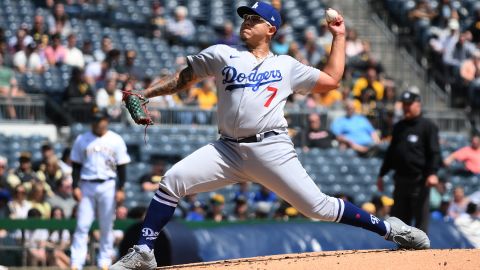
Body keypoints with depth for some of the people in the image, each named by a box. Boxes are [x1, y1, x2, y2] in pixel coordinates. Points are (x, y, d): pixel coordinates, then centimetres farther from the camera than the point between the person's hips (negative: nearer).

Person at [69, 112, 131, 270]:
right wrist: (75, 187, -2)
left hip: (107, 186, 0)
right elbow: (76, 166, 7)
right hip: (86, 185, 0)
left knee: (107, 227, 3)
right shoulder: (82, 140, 5)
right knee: (82, 225, -6)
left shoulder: (116, 141, 3)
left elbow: (121, 167, 3)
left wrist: (120, 189, -4)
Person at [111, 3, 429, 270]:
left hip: (271, 148, -2)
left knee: (317, 206, -8)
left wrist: (339, 36, 20)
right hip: (228, 149, 2)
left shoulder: (287, 66, 14)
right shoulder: (221, 55, 15)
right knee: (173, 180, -17)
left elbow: (331, 80, 19)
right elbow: (183, 79, 19)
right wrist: (144, 94, 8)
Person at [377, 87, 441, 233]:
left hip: (419, 181, -7)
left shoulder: (428, 126, -2)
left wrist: (432, 173, -24)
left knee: (421, 218, -6)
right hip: (400, 180, 7)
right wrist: (381, 174, 21)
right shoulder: (398, 127, 17)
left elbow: (434, 152, -10)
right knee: (399, 217, 8)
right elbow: (391, 153, 24)